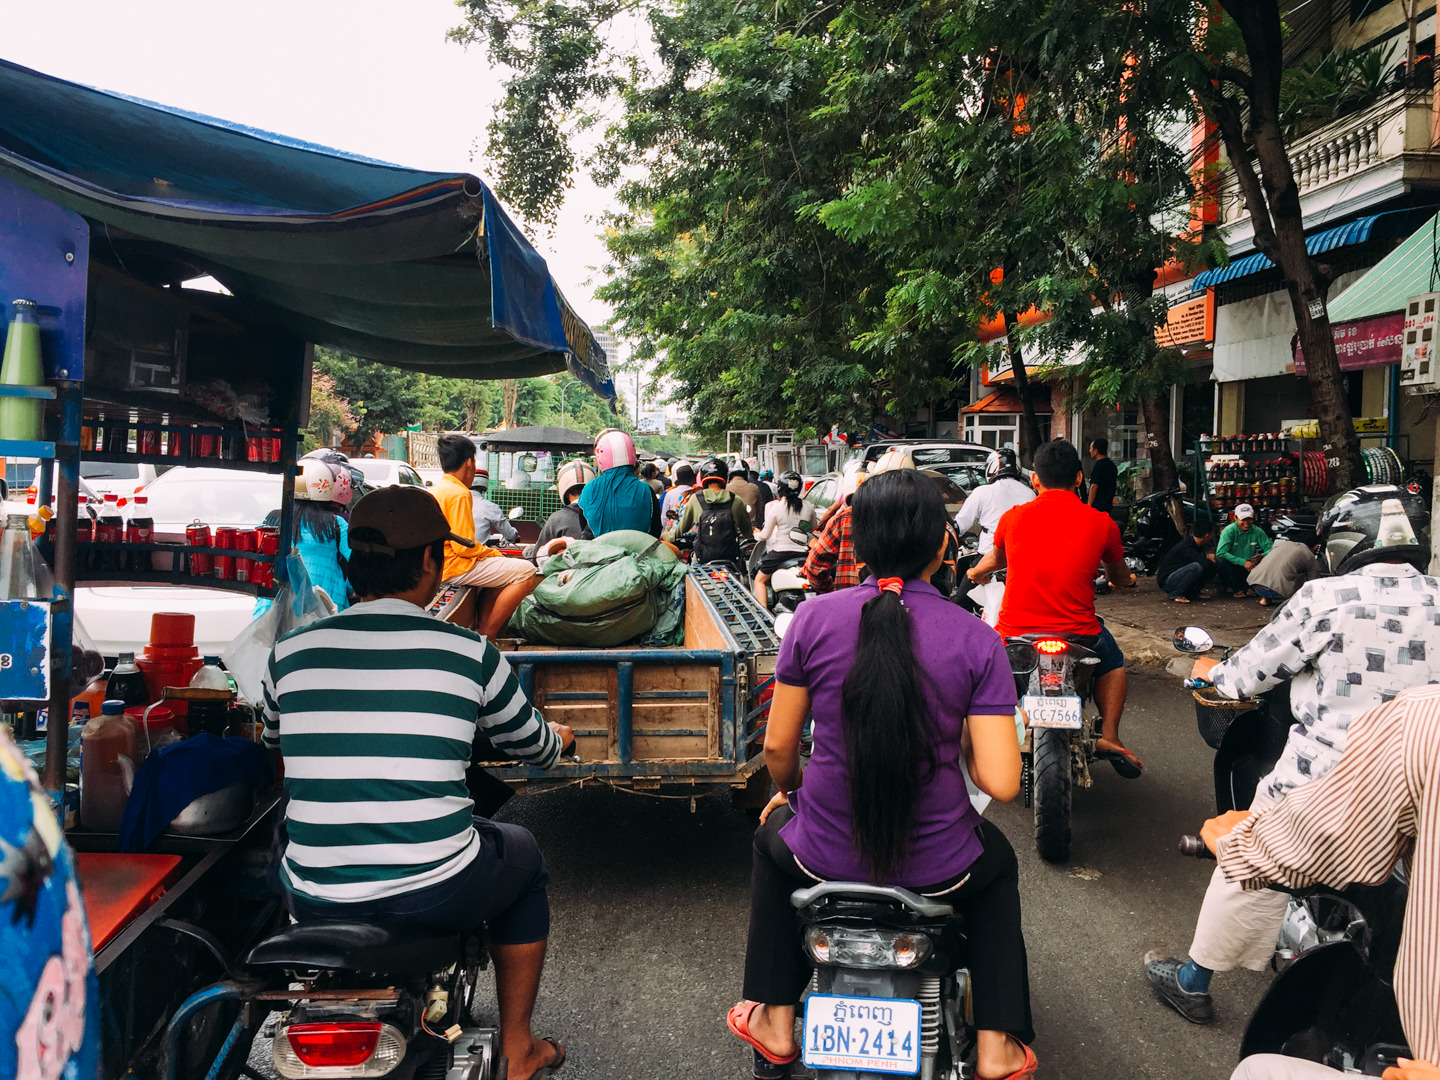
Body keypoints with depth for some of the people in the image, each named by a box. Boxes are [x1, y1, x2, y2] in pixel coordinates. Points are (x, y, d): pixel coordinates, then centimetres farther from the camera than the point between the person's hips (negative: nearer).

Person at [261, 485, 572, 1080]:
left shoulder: (289, 651, -1)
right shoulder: (470, 654, -8)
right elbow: (531, 744, 10)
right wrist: (558, 738, 35)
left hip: (316, 902, 3)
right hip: (435, 894, -3)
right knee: (523, 854, 27)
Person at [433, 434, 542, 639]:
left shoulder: (436, 489, 15)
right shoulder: (459, 494, -16)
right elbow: (465, 547, -20)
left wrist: (491, 552, 14)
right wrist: (493, 553, -3)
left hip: (439, 565, 11)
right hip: (454, 566, -11)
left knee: (500, 568, 30)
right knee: (526, 571, -15)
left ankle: (482, 627, 21)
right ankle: (486, 636, -9)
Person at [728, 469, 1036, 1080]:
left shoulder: (815, 617, -10)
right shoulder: (976, 639, -12)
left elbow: (778, 745, -2)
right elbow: (1000, 782, -15)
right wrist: (961, 739, 6)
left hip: (825, 858, 1)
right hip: (938, 870, 0)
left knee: (772, 840, 36)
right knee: (998, 863, 36)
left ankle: (773, 1023, 41)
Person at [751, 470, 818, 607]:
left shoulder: (775, 507, -10)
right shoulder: (809, 507, 0)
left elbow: (765, 535, -3)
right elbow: (814, 530, 14)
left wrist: (757, 534, 19)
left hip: (781, 551, -4)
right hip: (803, 552, 4)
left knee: (760, 580, 14)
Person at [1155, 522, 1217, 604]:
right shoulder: (1186, 547, -25)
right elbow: (1205, 563, -33)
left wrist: (1207, 556, -9)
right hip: (1166, 581, -9)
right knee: (1196, 567, -32)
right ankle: (1176, 594, -17)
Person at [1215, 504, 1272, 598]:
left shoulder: (1257, 532, -1)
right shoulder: (1229, 531, -12)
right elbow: (1220, 552, -24)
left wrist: (1262, 556, -28)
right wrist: (1243, 562, -30)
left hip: (1249, 569, 3)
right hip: (1232, 567, -3)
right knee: (1220, 560, -34)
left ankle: (1247, 586, -11)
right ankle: (1238, 589, -16)